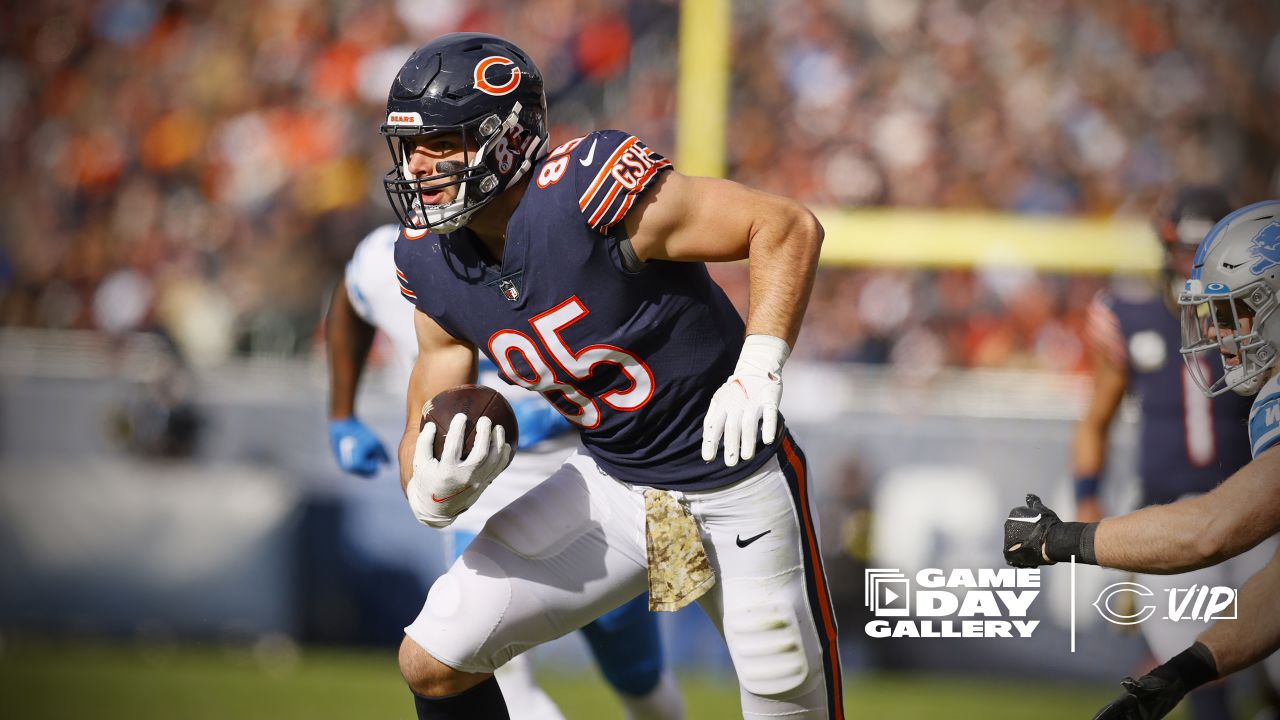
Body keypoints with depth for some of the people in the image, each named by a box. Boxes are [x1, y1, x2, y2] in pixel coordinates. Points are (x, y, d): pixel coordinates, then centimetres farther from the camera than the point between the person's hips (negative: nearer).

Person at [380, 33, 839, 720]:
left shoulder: (588, 191, -26)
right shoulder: (432, 264, -5)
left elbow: (788, 228, -21)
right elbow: (426, 431, 2)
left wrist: (758, 373, -29)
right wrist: (435, 491, -21)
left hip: (734, 488, -5)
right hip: (609, 484, 6)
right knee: (432, 660, -4)